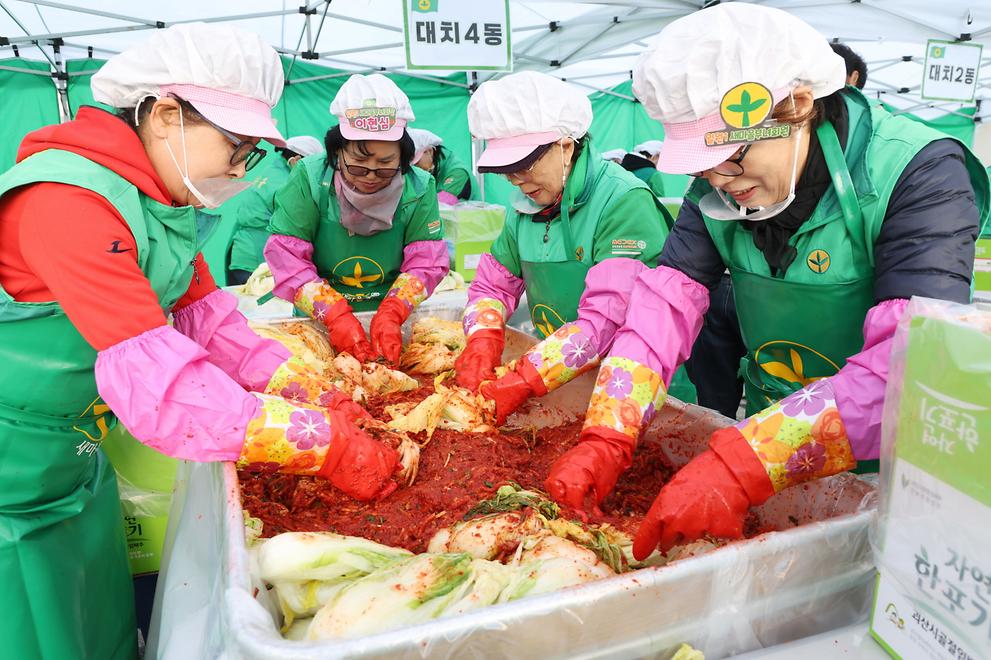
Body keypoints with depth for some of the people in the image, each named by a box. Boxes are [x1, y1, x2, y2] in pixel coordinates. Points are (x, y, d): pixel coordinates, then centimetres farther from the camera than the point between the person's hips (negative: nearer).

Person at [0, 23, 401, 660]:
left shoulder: (167, 202, 3)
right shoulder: (69, 201, -27)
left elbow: (211, 322, 0)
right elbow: (151, 375, -35)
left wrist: (319, 398, -11)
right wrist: (323, 445, -36)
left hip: (80, 456, 8)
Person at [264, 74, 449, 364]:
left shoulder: (419, 188, -6)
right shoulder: (309, 178, -12)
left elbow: (426, 263, -6)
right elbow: (287, 257, -13)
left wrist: (390, 315, -21)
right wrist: (335, 316, -23)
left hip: (397, 320, 2)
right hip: (318, 319, -1)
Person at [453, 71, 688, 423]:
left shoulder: (624, 203, -16)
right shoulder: (527, 207, 7)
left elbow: (607, 320, -24)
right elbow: (492, 285, 12)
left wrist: (523, 381, -28)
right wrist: (481, 343, -8)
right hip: (550, 376, 6)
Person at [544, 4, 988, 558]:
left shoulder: (920, 174, -20)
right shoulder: (718, 191, -4)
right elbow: (664, 305, -13)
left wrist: (742, 466, -41)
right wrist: (605, 440, -27)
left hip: (887, 469, -3)